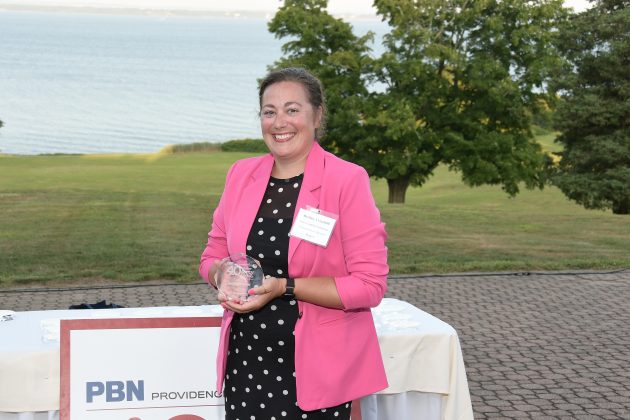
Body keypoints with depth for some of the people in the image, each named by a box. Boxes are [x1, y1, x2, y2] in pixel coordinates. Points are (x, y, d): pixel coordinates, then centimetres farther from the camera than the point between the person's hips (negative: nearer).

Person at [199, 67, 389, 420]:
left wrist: (285, 287, -19)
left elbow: (370, 284, -13)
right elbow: (213, 255, 15)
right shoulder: (242, 174, 5)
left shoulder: (348, 180, -10)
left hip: (316, 369, -4)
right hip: (246, 362, 4)